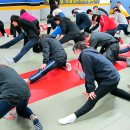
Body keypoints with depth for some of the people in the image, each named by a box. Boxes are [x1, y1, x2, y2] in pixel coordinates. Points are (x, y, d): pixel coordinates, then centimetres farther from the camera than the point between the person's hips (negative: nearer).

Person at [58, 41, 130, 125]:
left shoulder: (85, 55, -14)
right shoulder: (90, 52, 14)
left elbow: (89, 74, -17)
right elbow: (92, 72, 13)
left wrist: (91, 89, -12)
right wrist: (90, 89, 13)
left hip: (109, 79, -9)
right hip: (114, 76, 9)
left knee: (93, 99, -13)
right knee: (113, 90, 38)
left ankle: (73, 117, -16)